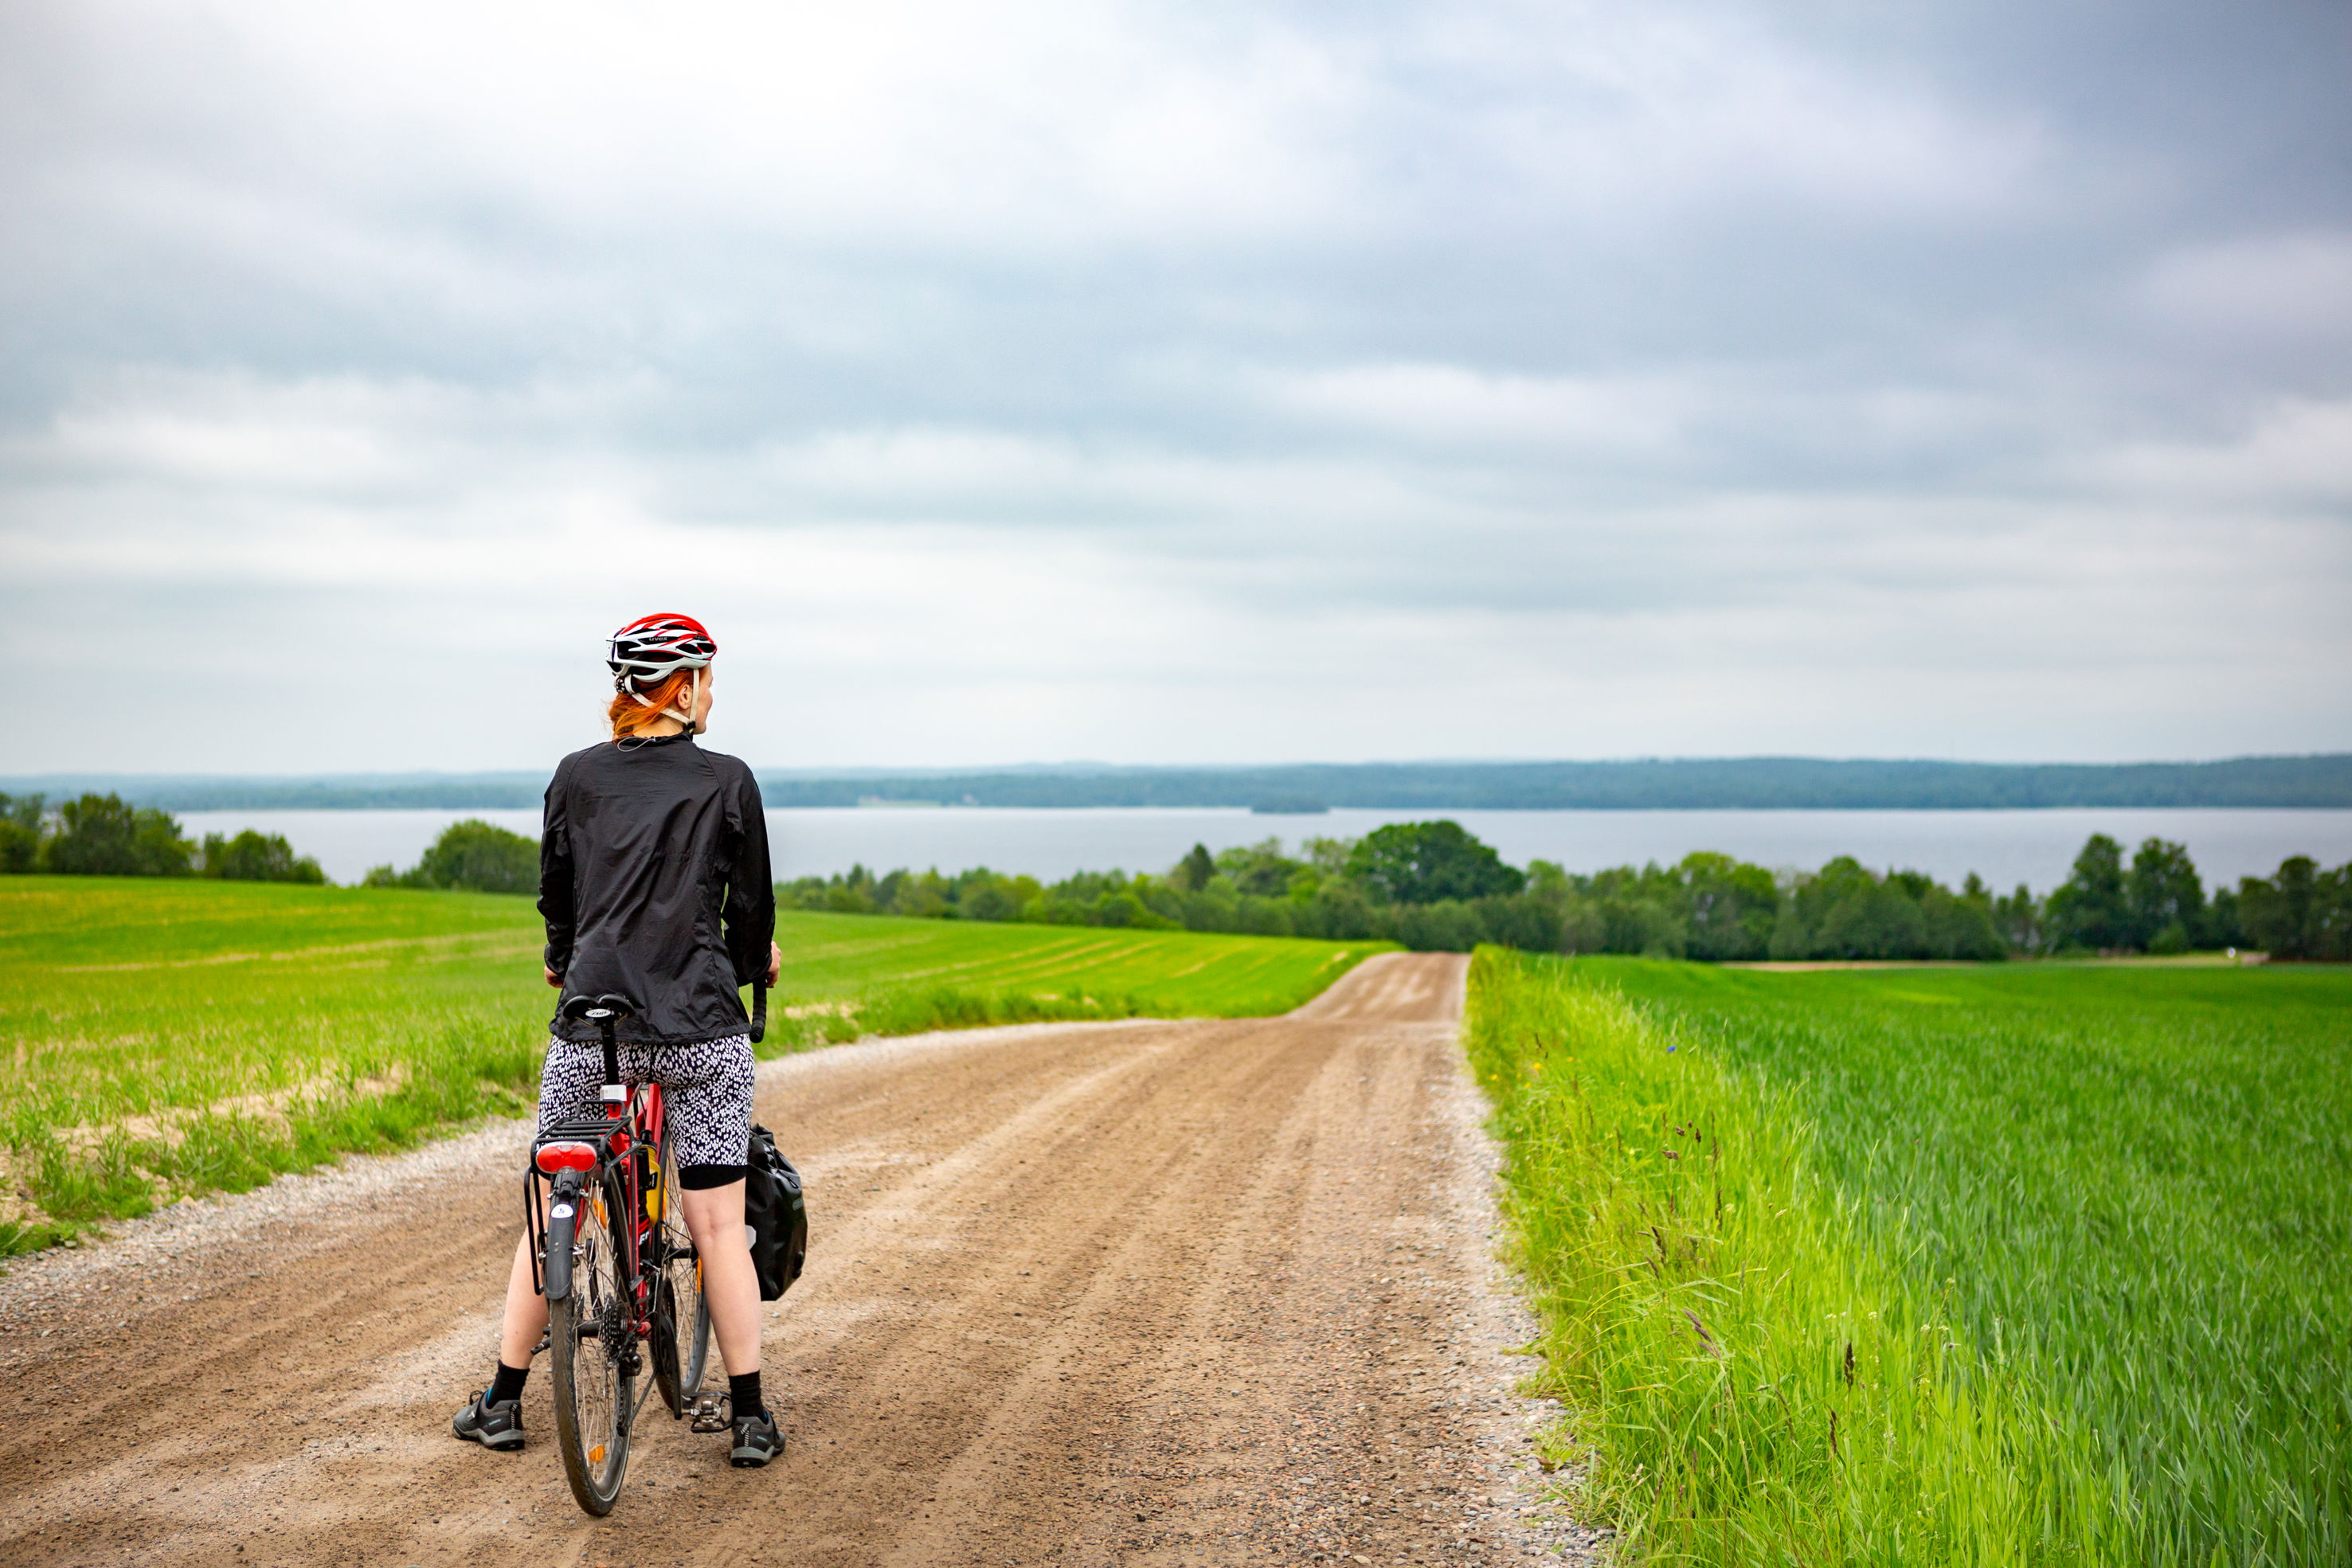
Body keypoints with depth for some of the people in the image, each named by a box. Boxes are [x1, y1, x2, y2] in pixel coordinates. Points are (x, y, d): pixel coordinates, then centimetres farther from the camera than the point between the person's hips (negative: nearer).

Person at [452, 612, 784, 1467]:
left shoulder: (577, 776, 5)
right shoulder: (727, 781, -1)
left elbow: (555, 891, 14)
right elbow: (751, 904, 6)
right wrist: (752, 963, 27)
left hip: (590, 1021, 2)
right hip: (700, 1027, -2)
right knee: (718, 1224, 4)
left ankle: (503, 1402, 20)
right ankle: (749, 1417, 6)